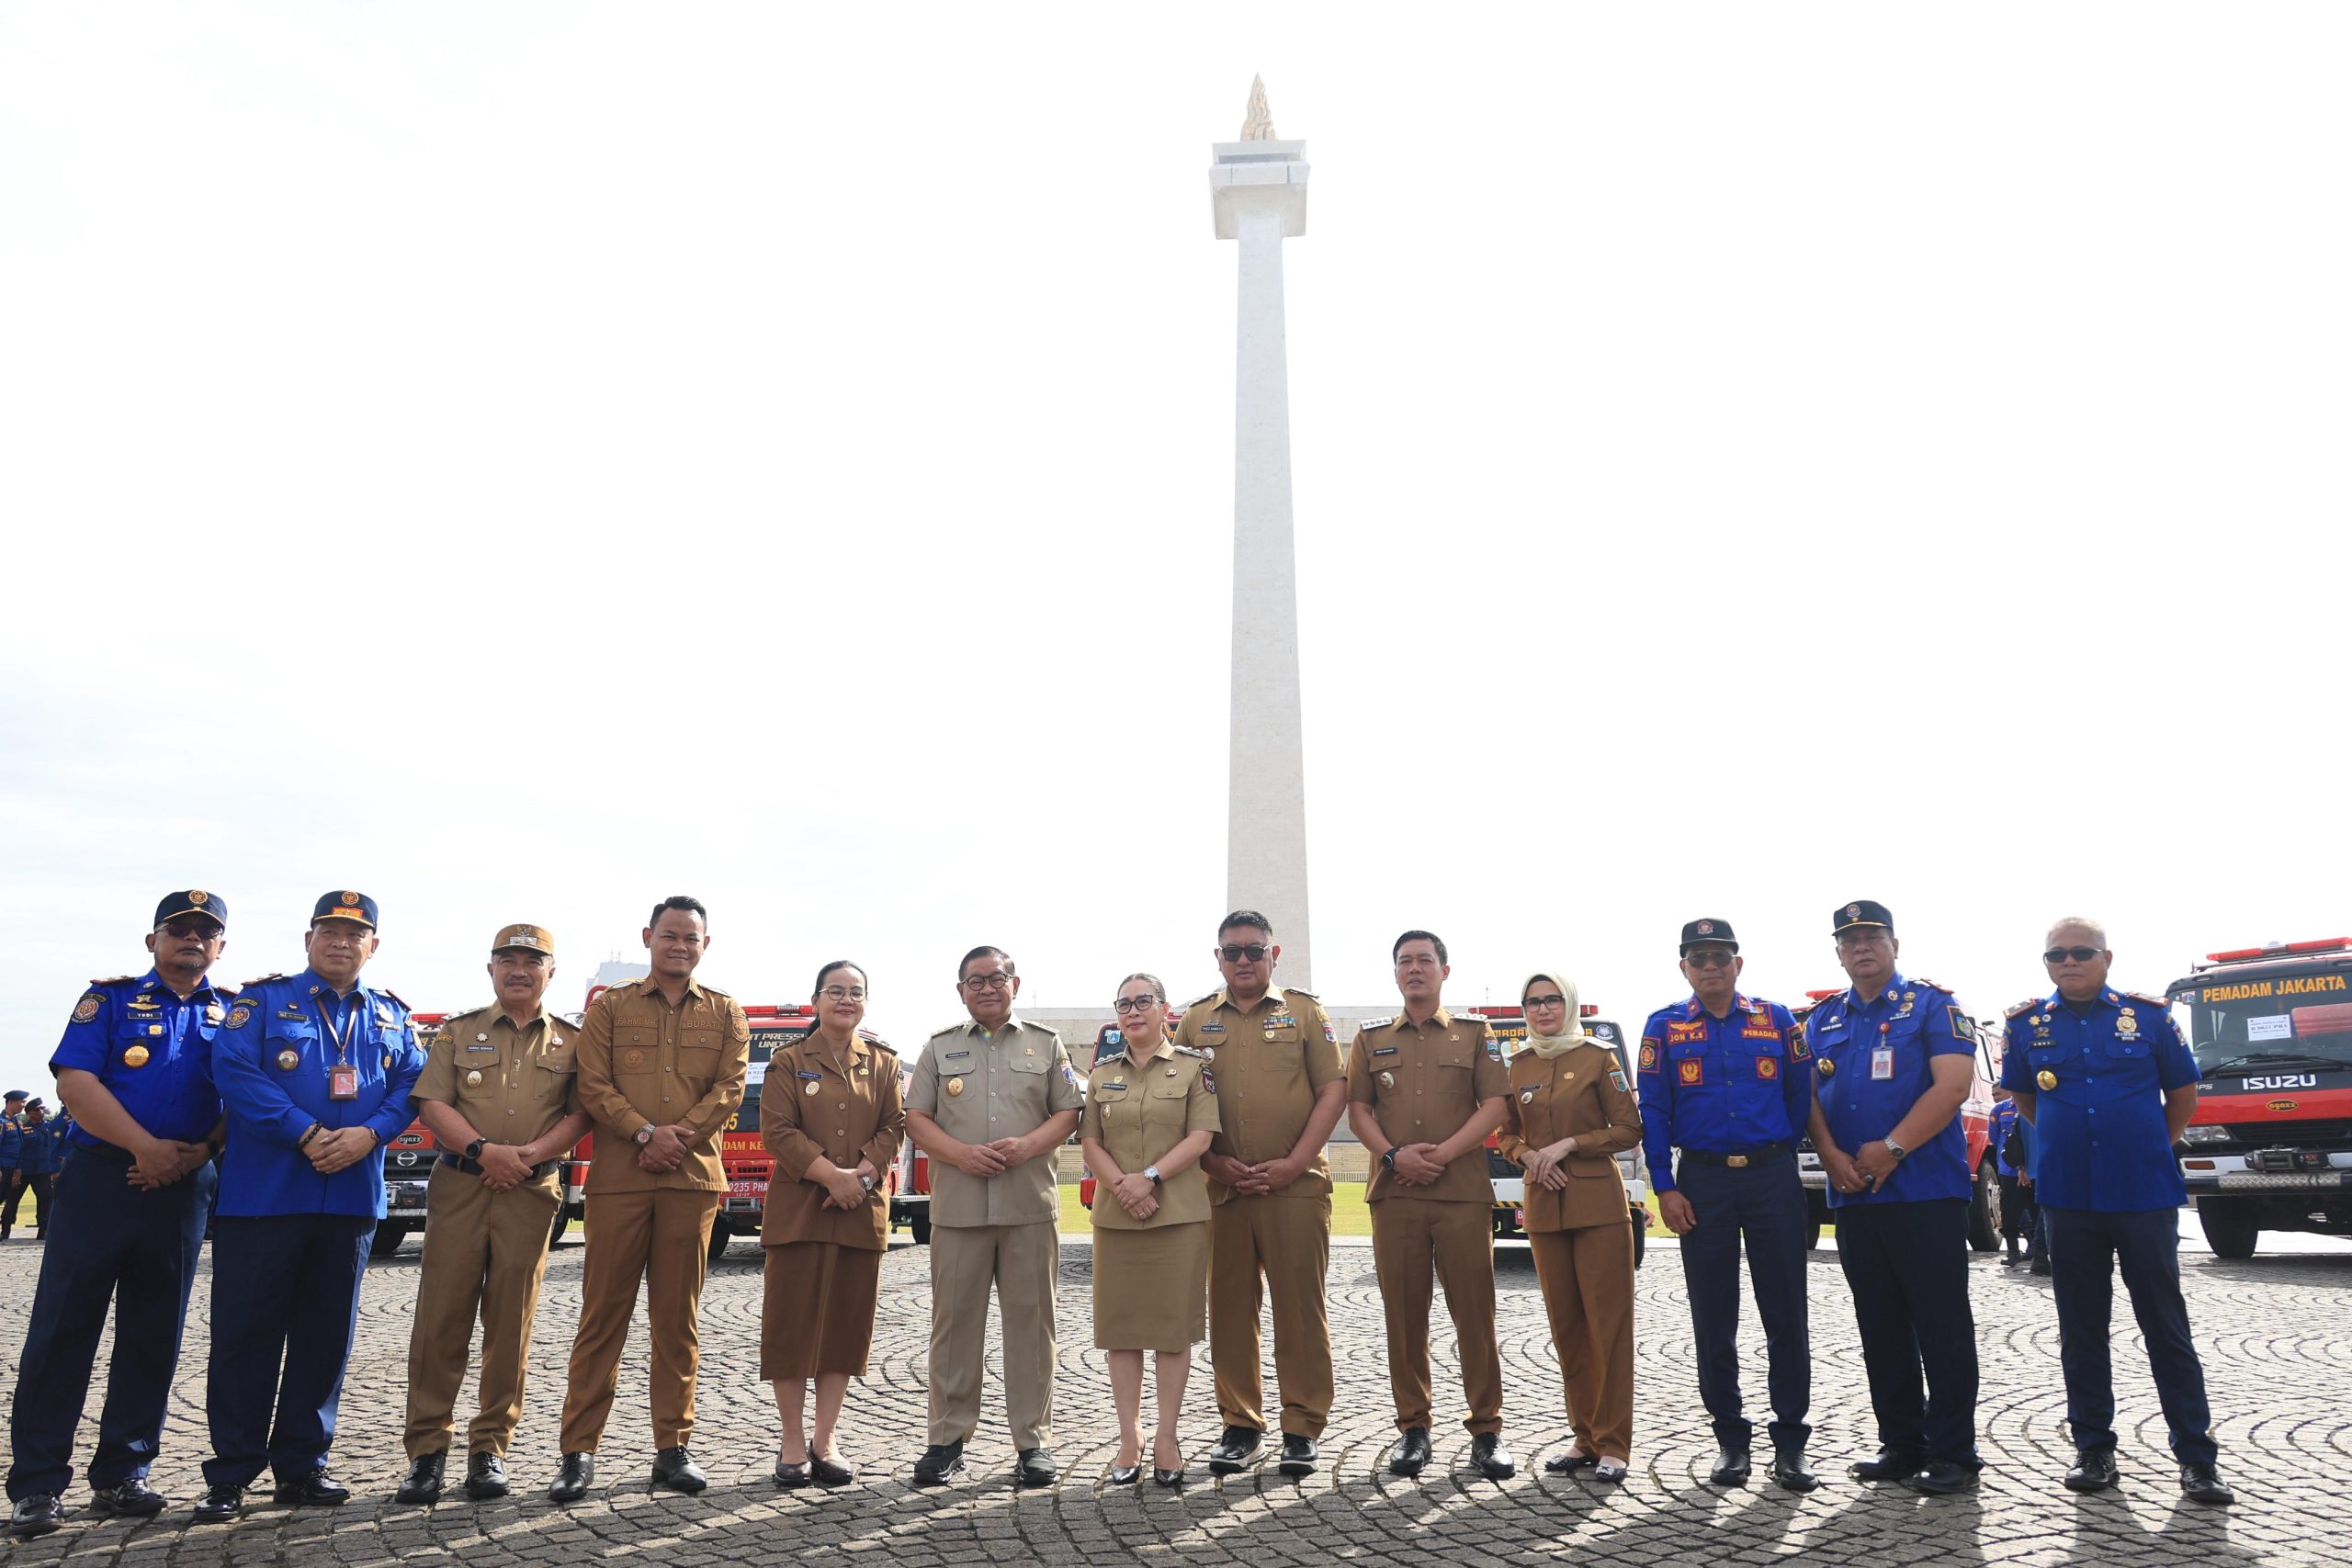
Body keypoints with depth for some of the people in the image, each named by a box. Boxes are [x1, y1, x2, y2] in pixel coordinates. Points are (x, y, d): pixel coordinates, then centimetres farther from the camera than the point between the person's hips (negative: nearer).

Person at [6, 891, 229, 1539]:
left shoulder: (235, 1014, 12)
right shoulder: (110, 999, 6)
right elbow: (76, 1083, -6)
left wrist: (200, 1152, -11)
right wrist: (146, 1147, -16)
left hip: (185, 1188, 2)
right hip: (101, 1176, -2)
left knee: (153, 1337, 6)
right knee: (63, 1327, -2)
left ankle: (121, 1477, 16)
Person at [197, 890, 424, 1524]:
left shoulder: (391, 1016, 14)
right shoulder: (263, 999, 3)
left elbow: (412, 1085, 5)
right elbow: (235, 1072, -10)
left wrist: (368, 1134, -14)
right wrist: (307, 1135, -18)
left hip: (353, 1196, 3)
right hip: (261, 1194, -3)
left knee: (325, 1334, 9)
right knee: (246, 1331, 1)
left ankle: (302, 1465, 20)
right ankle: (230, 1475, 12)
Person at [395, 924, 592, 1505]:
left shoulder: (572, 1042, 10)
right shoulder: (459, 1032, 11)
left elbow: (580, 1114, 3)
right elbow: (432, 1103, 1)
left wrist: (530, 1153, -13)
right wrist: (484, 1150, -13)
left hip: (533, 1191, 0)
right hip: (460, 1185, 0)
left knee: (510, 1322, 3)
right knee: (441, 1317, -2)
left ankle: (490, 1448, 12)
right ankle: (426, 1449, 7)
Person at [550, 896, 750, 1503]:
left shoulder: (726, 1015, 12)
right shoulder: (609, 1008, 9)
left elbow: (729, 1089, 1)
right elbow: (593, 1084, -1)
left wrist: (676, 1138, -11)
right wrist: (645, 1133, -13)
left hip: (692, 1179, 1)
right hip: (617, 1177, -1)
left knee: (678, 1318, 6)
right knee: (603, 1314, 1)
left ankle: (672, 1447, 14)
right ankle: (579, 1450, 9)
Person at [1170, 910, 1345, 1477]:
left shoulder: (1305, 1012, 6)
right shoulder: (1196, 1021, 12)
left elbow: (1333, 1091, 0)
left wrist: (1294, 1163, -9)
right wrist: (1211, 1160, -4)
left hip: (1297, 1186, -2)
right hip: (1221, 1190, 2)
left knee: (1300, 1307, 1)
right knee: (1229, 1308, 7)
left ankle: (1303, 1430, 12)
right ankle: (1241, 1426, 19)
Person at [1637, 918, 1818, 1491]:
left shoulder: (1776, 1019, 5)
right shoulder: (1664, 1027, 3)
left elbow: (1801, 1095, 9)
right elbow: (1652, 1112, 0)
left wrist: (1778, 1155, 6)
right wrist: (1665, 1187, -6)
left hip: (1773, 1176, 0)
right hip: (1702, 1182, 0)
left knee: (1786, 1314, 2)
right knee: (1713, 1319, 7)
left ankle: (1790, 1442, 13)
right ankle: (1731, 1439, 18)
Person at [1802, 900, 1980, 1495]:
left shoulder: (1932, 1005, -1)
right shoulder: (1822, 1020, 14)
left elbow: (1953, 1084, -12)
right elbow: (1810, 1095, 10)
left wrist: (1891, 1149, -16)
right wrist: (1832, 1156, -7)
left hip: (1927, 1192, -5)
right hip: (1853, 1197, 5)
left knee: (1941, 1323, -1)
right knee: (1881, 1327, 11)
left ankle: (1954, 1452, 9)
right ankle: (1901, 1444, 21)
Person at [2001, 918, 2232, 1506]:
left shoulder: (2148, 1015, 0)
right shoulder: (2026, 1024, 3)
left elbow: (2183, 1092, 10)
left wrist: (2152, 1149, 13)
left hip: (2145, 1196, -1)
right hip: (2068, 1201, 2)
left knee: (2167, 1326, 3)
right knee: (2081, 1330, 8)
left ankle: (2196, 1456, 13)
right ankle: (2093, 1448, 18)